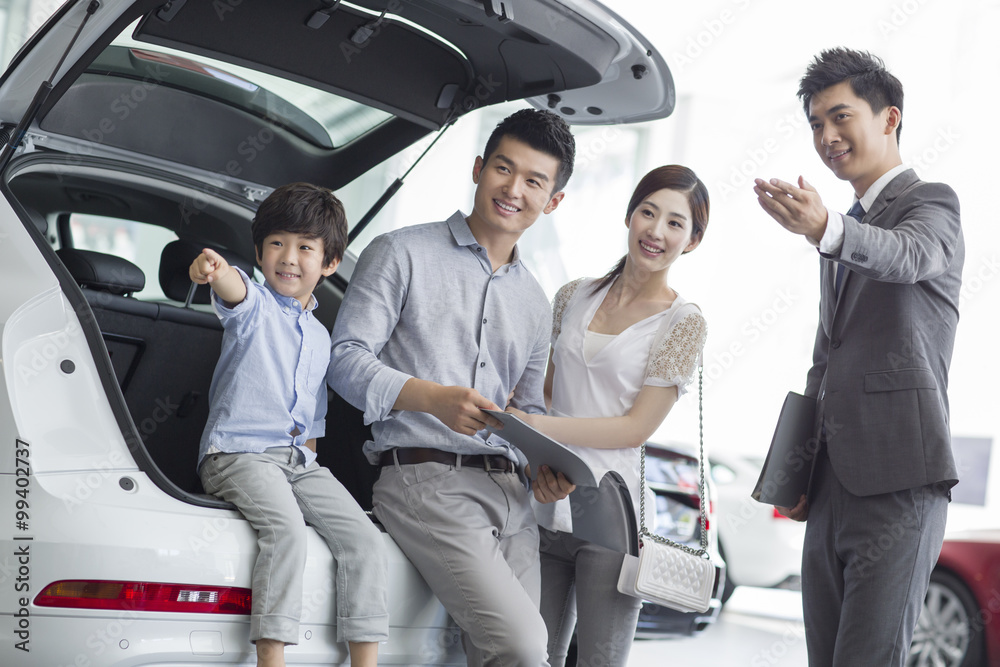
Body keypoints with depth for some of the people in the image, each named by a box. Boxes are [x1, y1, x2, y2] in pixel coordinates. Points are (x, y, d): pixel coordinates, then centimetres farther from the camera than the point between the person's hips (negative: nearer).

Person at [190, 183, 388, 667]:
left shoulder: (321, 337, 21)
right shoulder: (255, 305, 1)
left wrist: (310, 456, 13)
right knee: (286, 528, -31)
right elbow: (234, 292, -25)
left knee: (363, 538, -10)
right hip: (239, 451, -6)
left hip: (299, 461, 6)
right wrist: (215, 270, -48)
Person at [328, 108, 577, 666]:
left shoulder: (536, 303, 24)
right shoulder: (404, 253, 5)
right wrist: (434, 398, -20)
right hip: (425, 478, -6)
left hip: (508, 489, 7)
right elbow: (347, 360, -3)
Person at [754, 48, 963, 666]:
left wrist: (822, 227, -46)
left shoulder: (931, 203, -1)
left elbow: (908, 255, -26)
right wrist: (801, 469, 16)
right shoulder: (846, 229, 23)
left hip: (899, 484, -8)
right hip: (834, 488, 8)